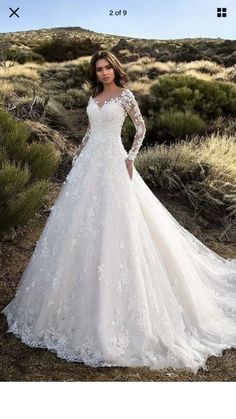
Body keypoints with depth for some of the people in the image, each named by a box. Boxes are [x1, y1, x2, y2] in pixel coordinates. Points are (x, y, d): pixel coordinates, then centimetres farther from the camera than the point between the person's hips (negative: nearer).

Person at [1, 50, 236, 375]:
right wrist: (77, 157, 16)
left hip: (112, 162, -6)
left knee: (111, 224, -7)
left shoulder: (125, 95, -2)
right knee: (82, 221, 7)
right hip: (89, 162, 7)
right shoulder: (94, 97, 15)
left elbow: (141, 128, -1)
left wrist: (130, 159, -9)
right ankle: (84, 292, 23)